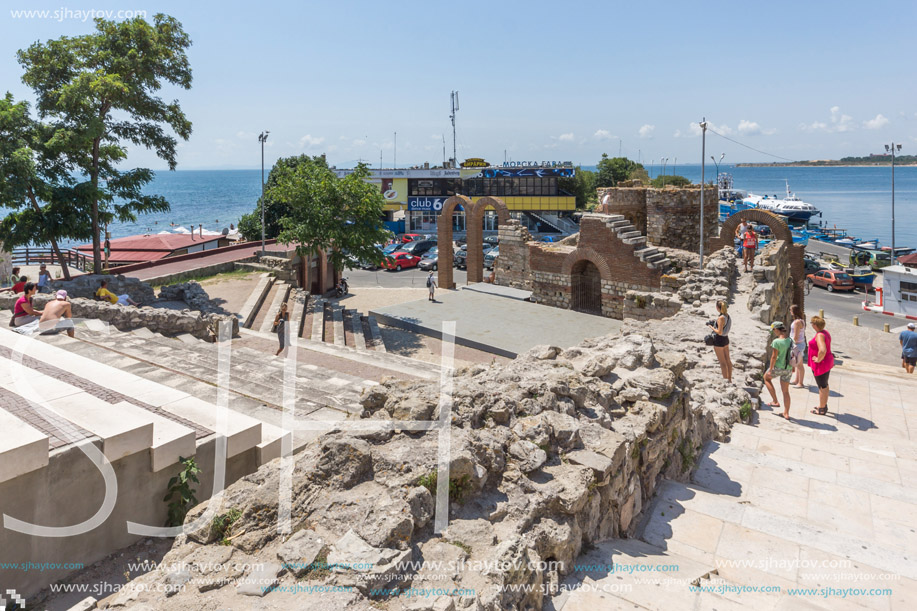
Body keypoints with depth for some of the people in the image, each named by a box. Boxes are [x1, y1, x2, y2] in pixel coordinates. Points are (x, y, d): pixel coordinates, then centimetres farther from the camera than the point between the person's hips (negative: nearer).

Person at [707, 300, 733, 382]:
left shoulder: (721, 318, -23)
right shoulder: (727, 316, 3)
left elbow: (719, 332, -23)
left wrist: (711, 327, -11)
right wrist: (714, 324, 10)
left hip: (719, 340, -9)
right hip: (726, 339, 9)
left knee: (722, 362, 0)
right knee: (728, 360, 15)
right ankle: (729, 379, 25)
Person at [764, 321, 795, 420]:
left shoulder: (776, 342, -22)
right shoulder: (790, 340, -1)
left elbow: (774, 357, -19)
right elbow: (791, 354, 7)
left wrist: (770, 370, -10)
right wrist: (792, 367, 19)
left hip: (778, 367, -6)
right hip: (788, 368, 6)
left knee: (766, 378, 25)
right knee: (785, 391, 16)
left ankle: (775, 401, 20)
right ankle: (786, 413, 21)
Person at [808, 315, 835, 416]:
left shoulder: (819, 335, -25)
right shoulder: (825, 332, 6)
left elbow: (822, 350, -39)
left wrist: (818, 360, -24)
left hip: (821, 364, -10)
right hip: (828, 362, 10)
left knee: (822, 386, 2)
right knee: (825, 385, 21)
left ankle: (821, 409, 13)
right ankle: (824, 405, 35)